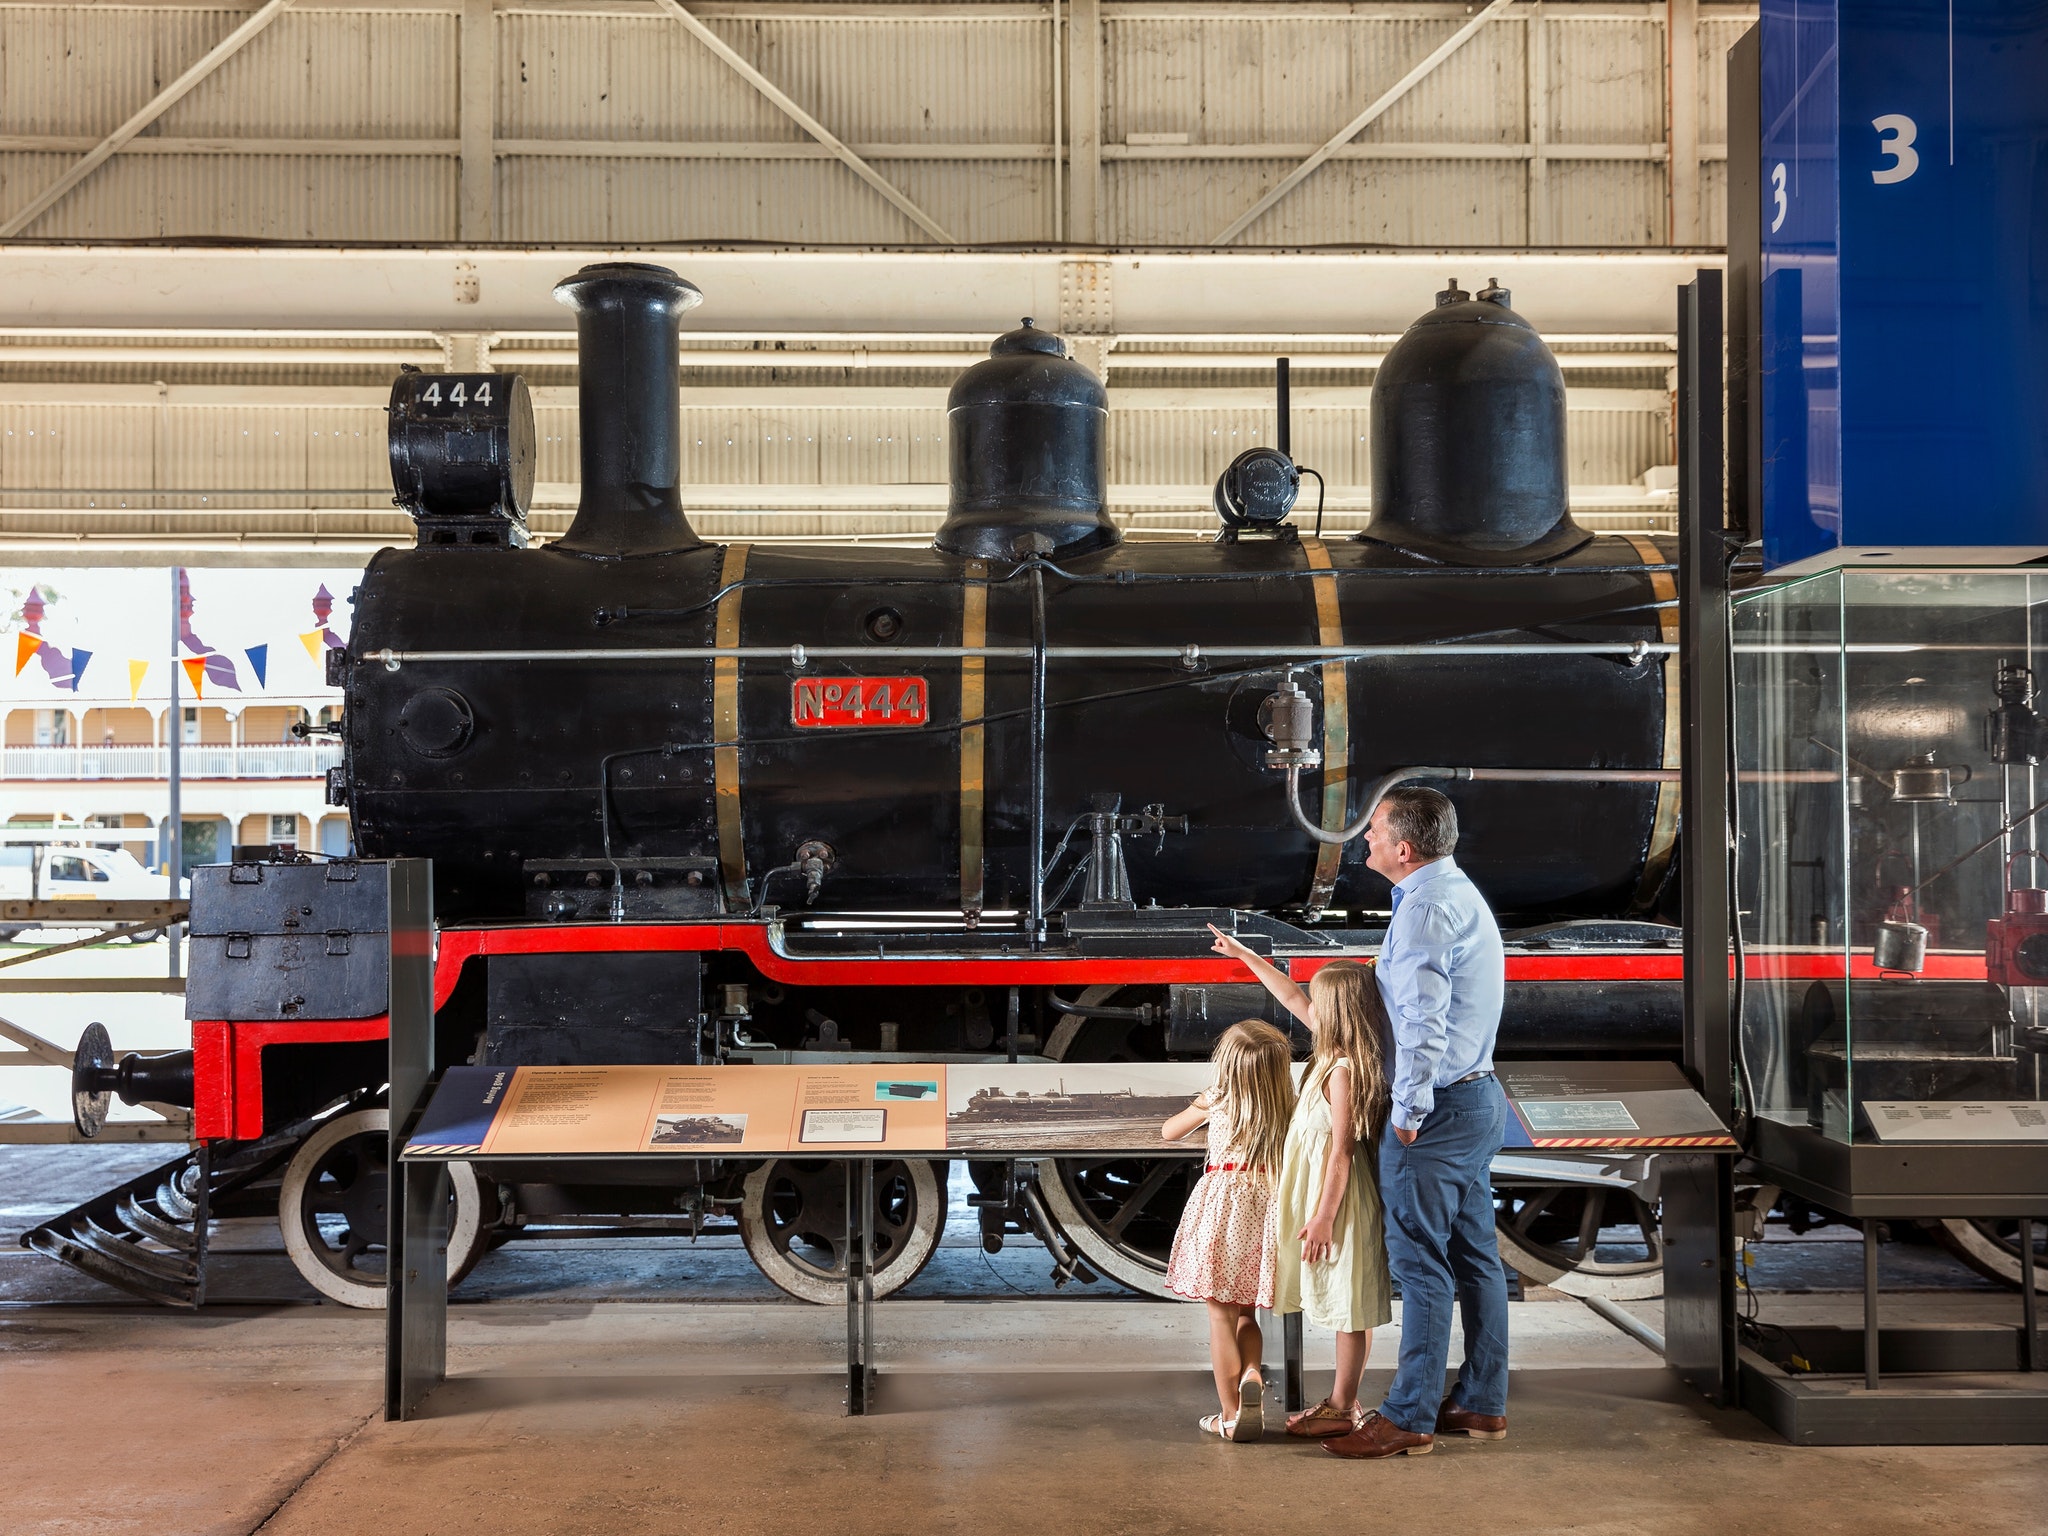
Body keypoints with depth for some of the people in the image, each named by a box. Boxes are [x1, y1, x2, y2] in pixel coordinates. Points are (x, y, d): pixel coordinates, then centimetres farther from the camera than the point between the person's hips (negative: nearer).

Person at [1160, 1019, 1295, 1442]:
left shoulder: (1215, 1101, -2)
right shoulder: (1290, 1109, -2)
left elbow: (1168, 1132, 15)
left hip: (1221, 1209, -2)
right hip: (1266, 1212, 2)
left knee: (1221, 1316, 4)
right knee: (1247, 1314, 17)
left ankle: (1230, 1414, 4)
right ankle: (1251, 1373, -11)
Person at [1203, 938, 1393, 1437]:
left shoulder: (1342, 1070, -21)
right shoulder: (1336, 1052, 6)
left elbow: (1342, 1152, -22)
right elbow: (1290, 996, 18)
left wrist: (1324, 1217, -20)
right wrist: (1243, 954, 24)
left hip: (1339, 1198, -10)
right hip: (1324, 1190, 10)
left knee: (1350, 1309, 0)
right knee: (1346, 1308, 14)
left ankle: (1341, 1409, 6)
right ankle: (1344, 1400, 22)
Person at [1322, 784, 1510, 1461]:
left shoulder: (1424, 908, -18)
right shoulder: (1462, 892, 16)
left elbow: (1423, 1024, -24)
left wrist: (1408, 1114, -17)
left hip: (1438, 1107, -10)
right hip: (1481, 1098, 10)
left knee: (1421, 1263, -5)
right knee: (1475, 1254, 13)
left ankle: (1409, 1417, 0)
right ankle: (1482, 1403, 21)